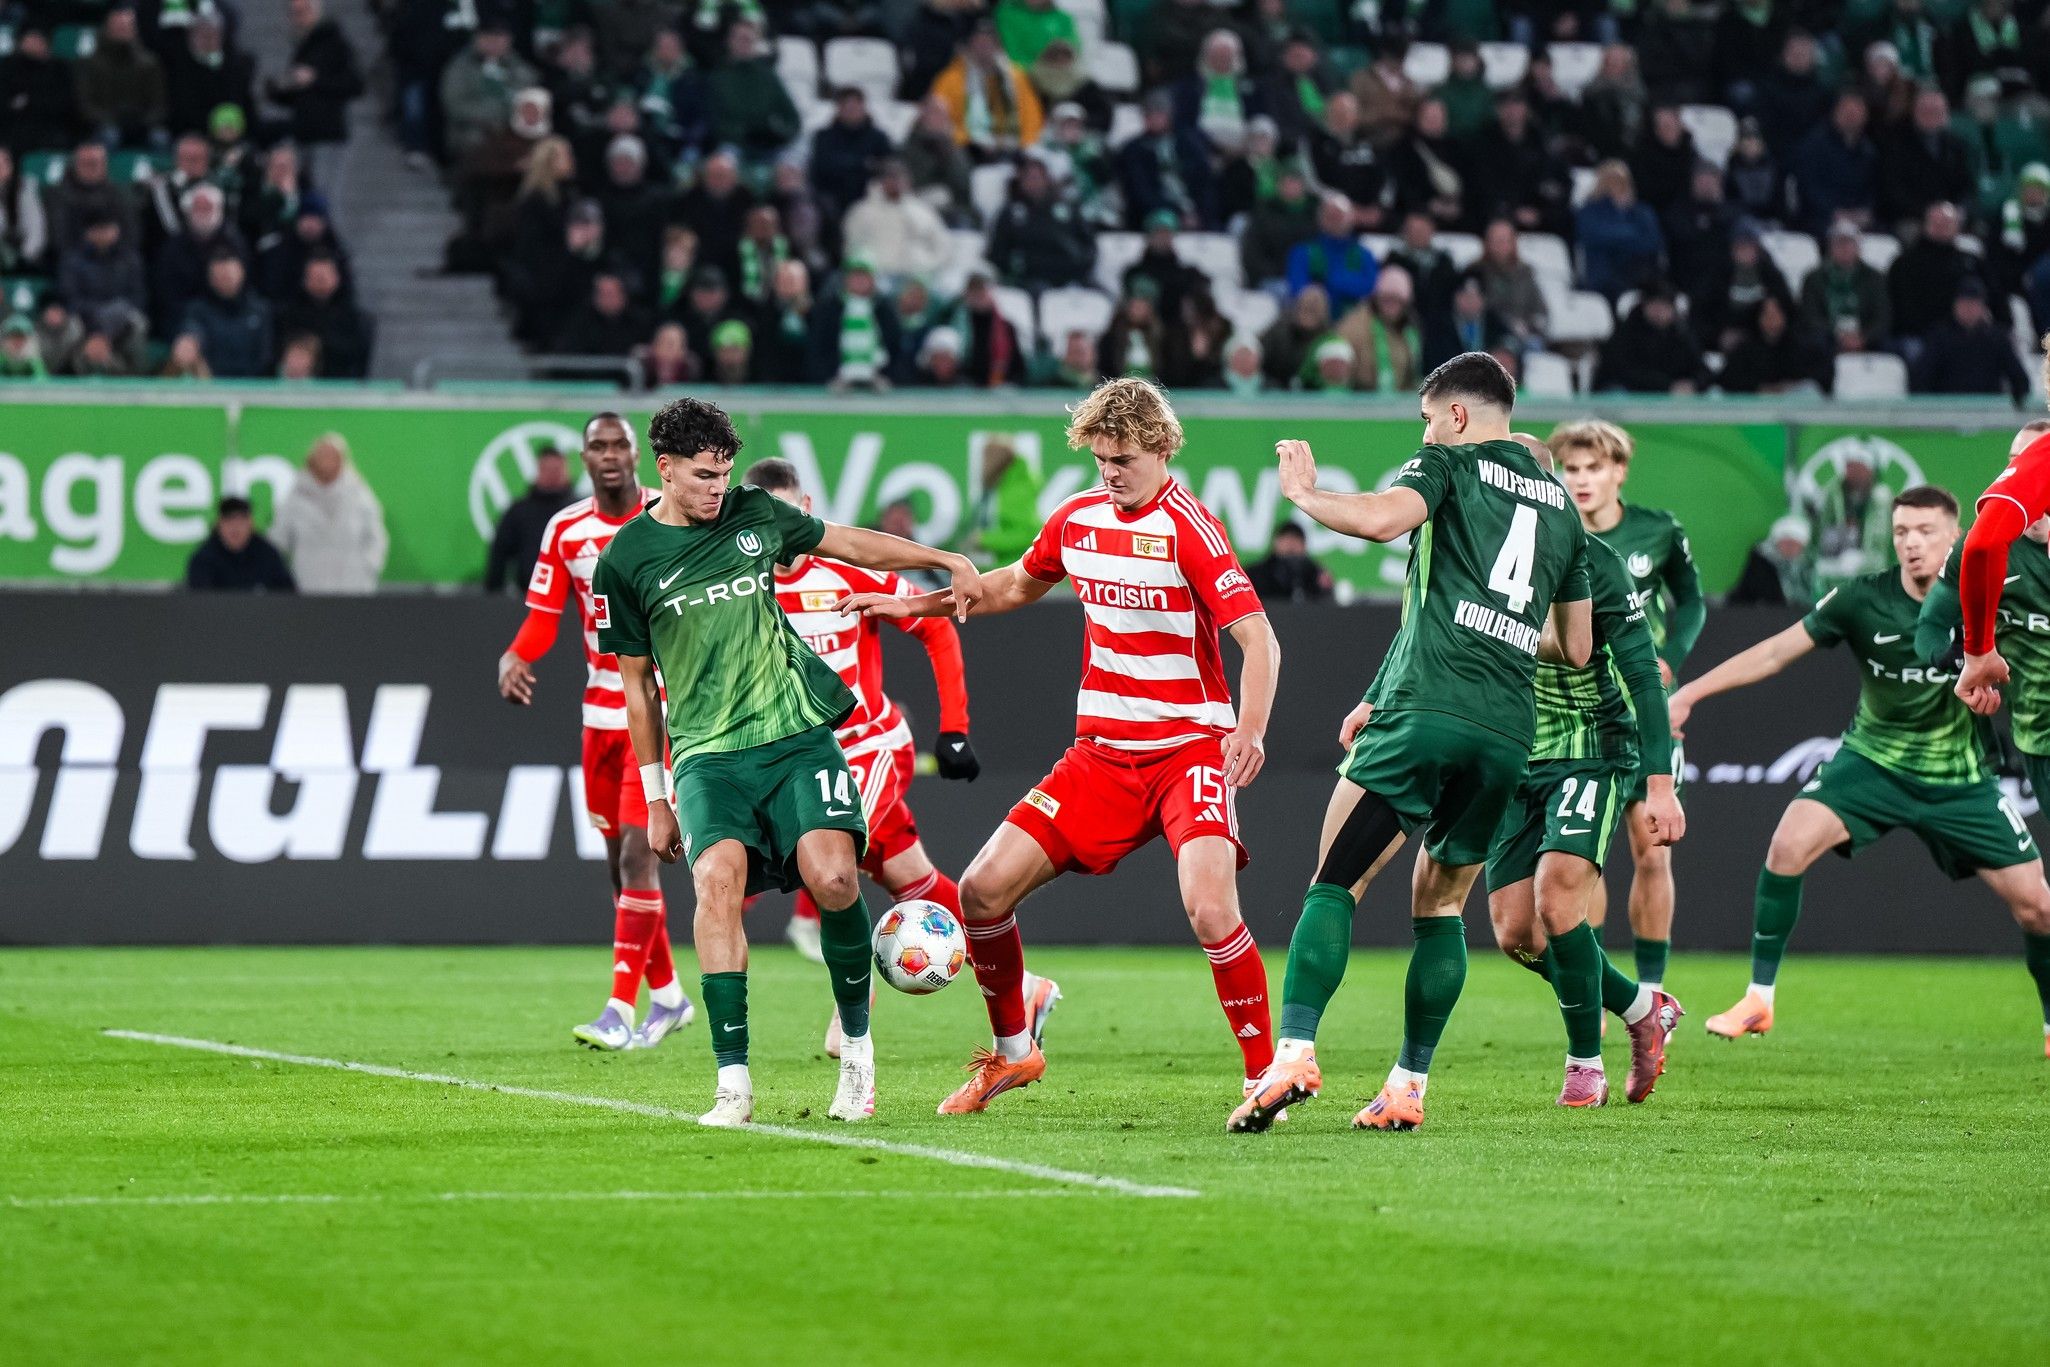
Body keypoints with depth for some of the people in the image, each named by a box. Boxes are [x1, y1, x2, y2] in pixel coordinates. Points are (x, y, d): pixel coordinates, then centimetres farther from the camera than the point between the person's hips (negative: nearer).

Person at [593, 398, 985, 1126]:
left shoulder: (756, 515, 7)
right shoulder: (625, 562, 2)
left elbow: (851, 543, 23)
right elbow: (636, 683, 11)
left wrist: (947, 560, 16)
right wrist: (655, 796, 13)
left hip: (797, 735, 1)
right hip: (708, 753, -1)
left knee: (832, 876, -20)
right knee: (718, 877, -26)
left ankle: (856, 1044, 2)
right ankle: (733, 1082, -24)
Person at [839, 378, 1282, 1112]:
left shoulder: (1188, 526, -13)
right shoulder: (1077, 518, 6)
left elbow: (1258, 638, -19)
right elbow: (1015, 586, 27)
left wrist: (1250, 730, -33)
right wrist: (918, 604, 24)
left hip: (1189, 747, -6)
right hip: (1100, 750, 6)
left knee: (1209, 907, -27)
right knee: (984, 888, -2)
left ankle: (1266, 1073, -11)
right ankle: (1013, 1051, 20)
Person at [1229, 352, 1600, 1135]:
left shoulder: (1451, 464, 7)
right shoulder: (1560, 505, 23)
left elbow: (1382, 518, -15)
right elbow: (1578, 648, 25)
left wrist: (1305, 494, 1)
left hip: (1426, 709, -5)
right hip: (1508, 732, 5)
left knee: (1336, 882, -5)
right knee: (1441, 903, 16)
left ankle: (1294, 1053, -22)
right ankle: (1408, 1086, 10)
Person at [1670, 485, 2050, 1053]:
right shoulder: (1864, 599, -13)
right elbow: (1776, 651, -5)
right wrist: (1689, 693, -6)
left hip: (1958, 780, 0)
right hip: (1873, 762, 0)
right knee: (1790, 842, -24)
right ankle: (1758, 1000, -12)